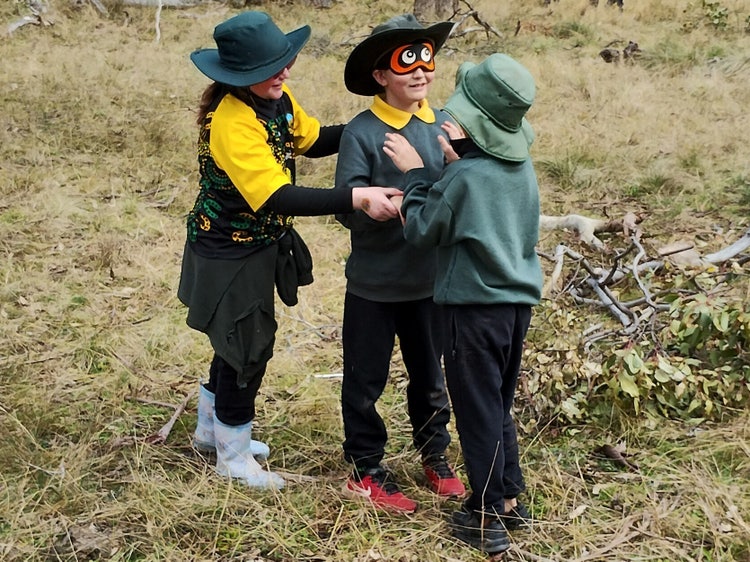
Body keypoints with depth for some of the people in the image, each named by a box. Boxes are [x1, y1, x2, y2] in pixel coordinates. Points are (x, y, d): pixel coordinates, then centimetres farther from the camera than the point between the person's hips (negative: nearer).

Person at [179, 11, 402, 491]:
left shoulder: (277, 100, -5)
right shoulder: (230, 121, -32)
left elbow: (311, 140, 11)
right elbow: (277, 198, -39)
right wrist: (357, 198, -44)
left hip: (259, 247, 9)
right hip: (230, 256, -9)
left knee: (238, 341, 23)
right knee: (247, 347, 5)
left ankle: (212, 429, 45)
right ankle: (234, 456, 27)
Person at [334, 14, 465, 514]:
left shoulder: (444, 126, -2)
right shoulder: (361, 133, -13)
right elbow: (349, 208, -19)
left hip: (430, 279, 4)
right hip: (374, 284, -3)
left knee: (430, 376, 20)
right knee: (366, 379, 11)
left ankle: (435, 455, 40)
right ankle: (367, 469, 29)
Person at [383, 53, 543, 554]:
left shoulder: (464, 177, -19)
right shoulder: (522, 166, 3)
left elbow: (421, 230, -9)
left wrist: (415, 173, 2)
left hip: (475, 307, -7)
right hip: (519, 301, 7)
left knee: (478, 412, 4)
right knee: (500, 407, 20)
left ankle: (486, 518, 13)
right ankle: (510, 498, 28)